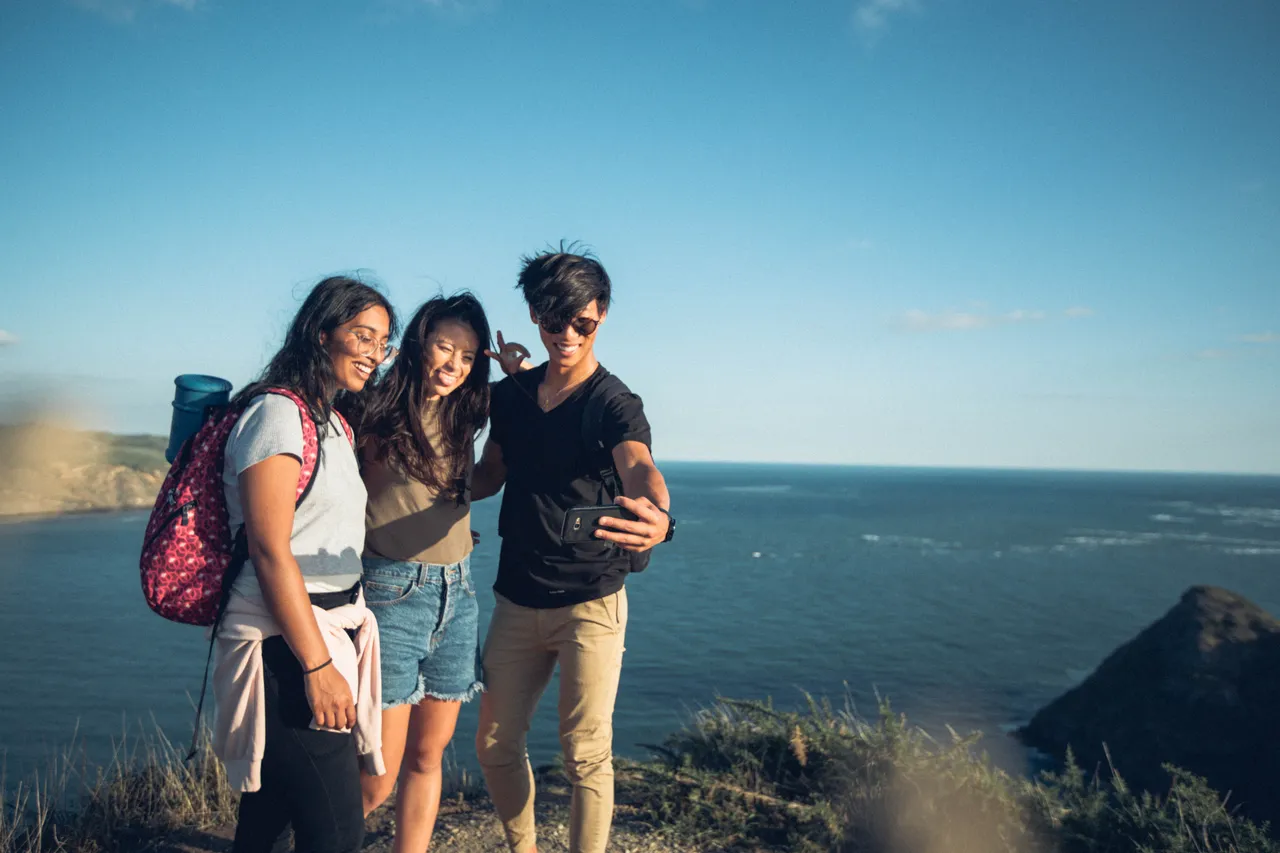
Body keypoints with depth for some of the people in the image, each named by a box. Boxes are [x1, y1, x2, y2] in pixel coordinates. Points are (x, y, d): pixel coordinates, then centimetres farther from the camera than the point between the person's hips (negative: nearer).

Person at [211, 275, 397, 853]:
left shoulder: (334, 424, 16)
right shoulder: (278, 412, -13)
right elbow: (270, 551, -18)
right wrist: (317, 666, -20)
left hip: (333, 627, 9)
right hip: (286, 647, -9)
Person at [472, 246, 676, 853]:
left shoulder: (615, 404, -13)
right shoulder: (510, 394, 4)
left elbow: (638, 467, -34)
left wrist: (656, 514, -56)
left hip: (590, 603, -5)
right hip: (516, 599, 5)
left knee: (586, 756, -1)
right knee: (495, 746, 12)